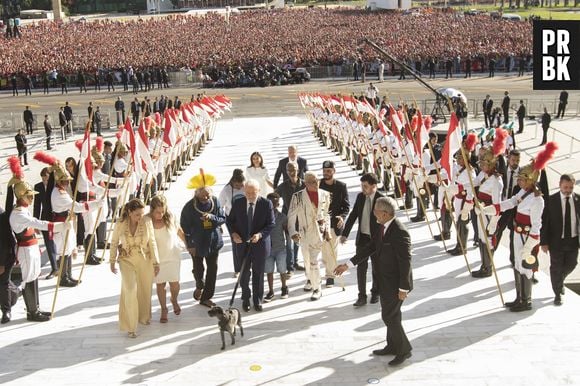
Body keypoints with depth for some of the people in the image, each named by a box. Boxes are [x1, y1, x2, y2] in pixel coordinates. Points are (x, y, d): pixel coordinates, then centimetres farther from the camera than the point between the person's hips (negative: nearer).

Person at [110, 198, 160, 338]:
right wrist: (112, 261, 7)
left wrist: (155, 262, -4)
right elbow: (114, 243, 0)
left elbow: (152, 242, -5)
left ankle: (144, 316, 42)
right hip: (127, 260, -1)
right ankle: (130, 326, -4)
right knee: (130, 290, -15)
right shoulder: (120, 224, -14)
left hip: (145, 260, 2)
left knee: (145, 290, 14)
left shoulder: (147, 222, -14)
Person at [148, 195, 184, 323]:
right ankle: (163, 310, 25)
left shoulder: (170, 217, -9)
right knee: (160, 284, 7)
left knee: (174, 283, 4)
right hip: (156, 258, -1)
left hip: (173, 255, 1)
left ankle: (174, 300, 36)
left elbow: (179, 231, 7)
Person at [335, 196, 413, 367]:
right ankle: (392, 346, 34)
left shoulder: (400, 232, -26)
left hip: (395, 283, -9)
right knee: (391, 315, 20)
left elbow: (405, 261, -24)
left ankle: (404, 349, 15)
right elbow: (370, 247, 10)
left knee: (389, 316, -1)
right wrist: (348, 264, 10)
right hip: (385, 281, 9)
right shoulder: (383, 227, 3)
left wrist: (403, 288, -21)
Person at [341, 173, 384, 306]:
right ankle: (362, 296, 9)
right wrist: (345, 234, 3)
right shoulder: (360, 197, 0)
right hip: (362, 238, 4)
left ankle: (375, 293, 31)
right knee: (361, 267, 2)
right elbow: (353, 216, 7)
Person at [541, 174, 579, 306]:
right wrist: (544, 242, -10)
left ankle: (560, 282, 46)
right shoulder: (551, 200, -10)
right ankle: (557, 294, 26)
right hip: (556, 241, -2)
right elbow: (544, 221, -8)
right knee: (556, 268, 8)